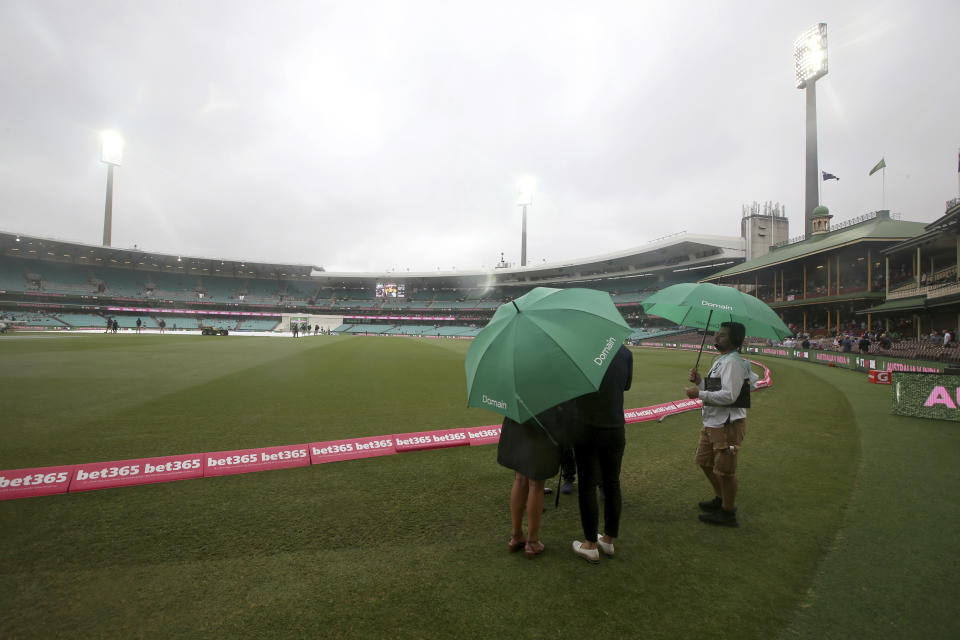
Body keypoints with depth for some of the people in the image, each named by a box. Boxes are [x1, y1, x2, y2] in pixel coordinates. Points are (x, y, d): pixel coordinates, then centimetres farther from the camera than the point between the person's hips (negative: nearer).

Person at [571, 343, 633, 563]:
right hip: (615, 430, 3)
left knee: (587, 486, 7)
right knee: (612, 484, 16)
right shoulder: (626, 353, -2)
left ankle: (590, 545, 17)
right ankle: (608, 540, 30)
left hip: (586, 429, -3)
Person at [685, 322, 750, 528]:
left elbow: (729, 395, -26)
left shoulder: (733, 362, -18)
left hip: (728, 425, -11)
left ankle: (728, 512, 16)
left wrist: (699, 393, -21)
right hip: (713, 423, 11)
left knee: (724, 470, 1)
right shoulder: (720, 360, 15)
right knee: (704, 462, 21)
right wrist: (700, 382, 3)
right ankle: (721, 499, 38)